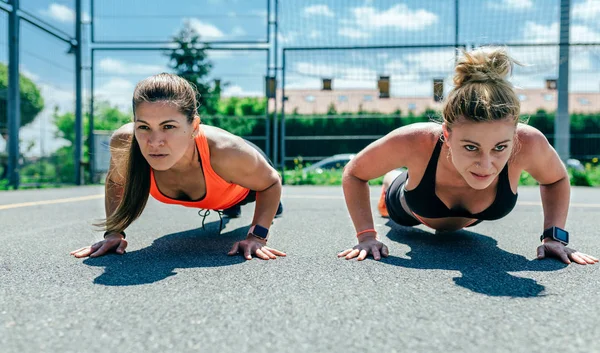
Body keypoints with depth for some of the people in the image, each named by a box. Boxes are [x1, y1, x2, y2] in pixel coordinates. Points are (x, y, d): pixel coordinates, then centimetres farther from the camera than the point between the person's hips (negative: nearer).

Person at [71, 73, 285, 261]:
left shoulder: (226, 152, -50)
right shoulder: (124, 144, -42)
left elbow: (271, 182, -28)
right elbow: (115, 182, -16)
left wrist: (257, 236, -37)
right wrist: (114, 232, -25)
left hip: (241, 189, -1)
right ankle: (228, 208, 74)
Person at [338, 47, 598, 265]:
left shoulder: (528, 143, -43)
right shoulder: (413, 142, -47)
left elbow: (556, 180, -17)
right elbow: (354, 173, -27)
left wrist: (554, 236, -26)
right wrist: (366, 235, -34)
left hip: (469, 218, 3)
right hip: (413, 210, -2)